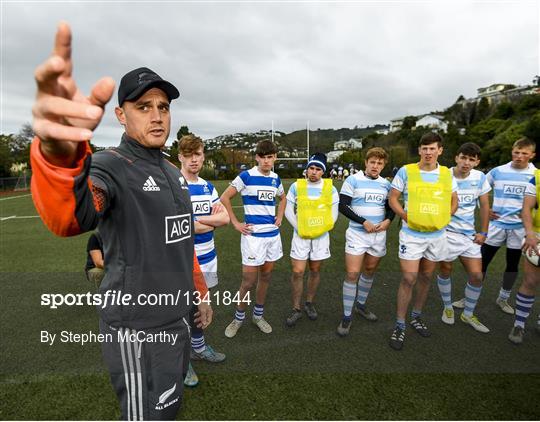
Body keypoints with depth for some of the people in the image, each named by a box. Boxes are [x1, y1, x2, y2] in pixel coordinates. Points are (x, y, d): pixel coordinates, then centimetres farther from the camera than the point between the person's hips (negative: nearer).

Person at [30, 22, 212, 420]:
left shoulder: (173, 172, 8)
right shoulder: (110, 166, -16)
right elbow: (69, 217, -40)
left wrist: (200, 292, 17)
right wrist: (60, 155, -61)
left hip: (177, 316, 7)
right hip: (137, 327, -7)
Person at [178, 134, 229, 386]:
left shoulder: (207, 186, 7)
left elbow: (225, 218, 1)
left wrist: (199, 220, -14)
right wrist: (212, 221, -12)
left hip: (207, 257, 6)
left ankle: (198, 347, 44)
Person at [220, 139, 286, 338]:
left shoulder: (276, 179, 7)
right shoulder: (246, 176, -9)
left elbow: (282, 198, 27)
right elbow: (225, 198, -6)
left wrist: (280, 217, 13)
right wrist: (236, 223, -8)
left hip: (273, 233, 6)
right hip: (253, 235, -5)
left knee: (266, 276, 14)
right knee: (249, 280, 0)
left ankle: (258, 315, 31)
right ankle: (239, 318, 23)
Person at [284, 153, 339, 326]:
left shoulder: (330, 188, 0)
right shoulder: (296, 186, -3)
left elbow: (334, 213, 2)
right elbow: (289, 211, -1)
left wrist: (322, 228, -8)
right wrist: (299, 228, -9)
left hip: (321, 236, 1)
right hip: (300, 236, -1)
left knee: (315, 271, 12)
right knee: (297, 272, -3)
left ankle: (309, 303, 32)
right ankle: (296, 309, 13)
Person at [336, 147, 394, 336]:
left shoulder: (386, 184, 8)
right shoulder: (353, 180, -7)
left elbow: (391, 207, 16)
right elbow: (343, 206, -11)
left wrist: (387, 221, -5)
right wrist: (364, 222, -16)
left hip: (379, 235, 5)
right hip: (357, 234, -5)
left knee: (369, 271, 15)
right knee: (352, 274, -9)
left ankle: (361, 305, 36)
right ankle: (347, 316, 4)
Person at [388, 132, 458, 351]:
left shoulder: (447, 174, 4)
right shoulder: (406, 171, -7)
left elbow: (454, 201, 14)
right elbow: (392, 198, -3)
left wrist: (444, 218, -1)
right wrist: (406, 216, -14)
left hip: (437, 235, 4)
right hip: (412, 234, -4)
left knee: (426, 277, 15)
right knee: (408, 279, -6)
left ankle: (416, 317, 35)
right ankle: (400, 326, 9)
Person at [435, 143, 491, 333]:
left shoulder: (480, 178, -3)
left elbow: (484, 206, 6)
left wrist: (483, 232, 5)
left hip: (469, 234, 3)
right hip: (446, 232, -3)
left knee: (476, 275, 2)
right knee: (445, 271, 9)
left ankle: (468, 314, 22)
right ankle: (447, 307, 32)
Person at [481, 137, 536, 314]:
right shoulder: (498, 171, -2)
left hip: (519, 228, 1)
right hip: (496, 224, -1)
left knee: (513, 265, 11)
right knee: (483, 261, 2)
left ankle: (503, 299, 29)